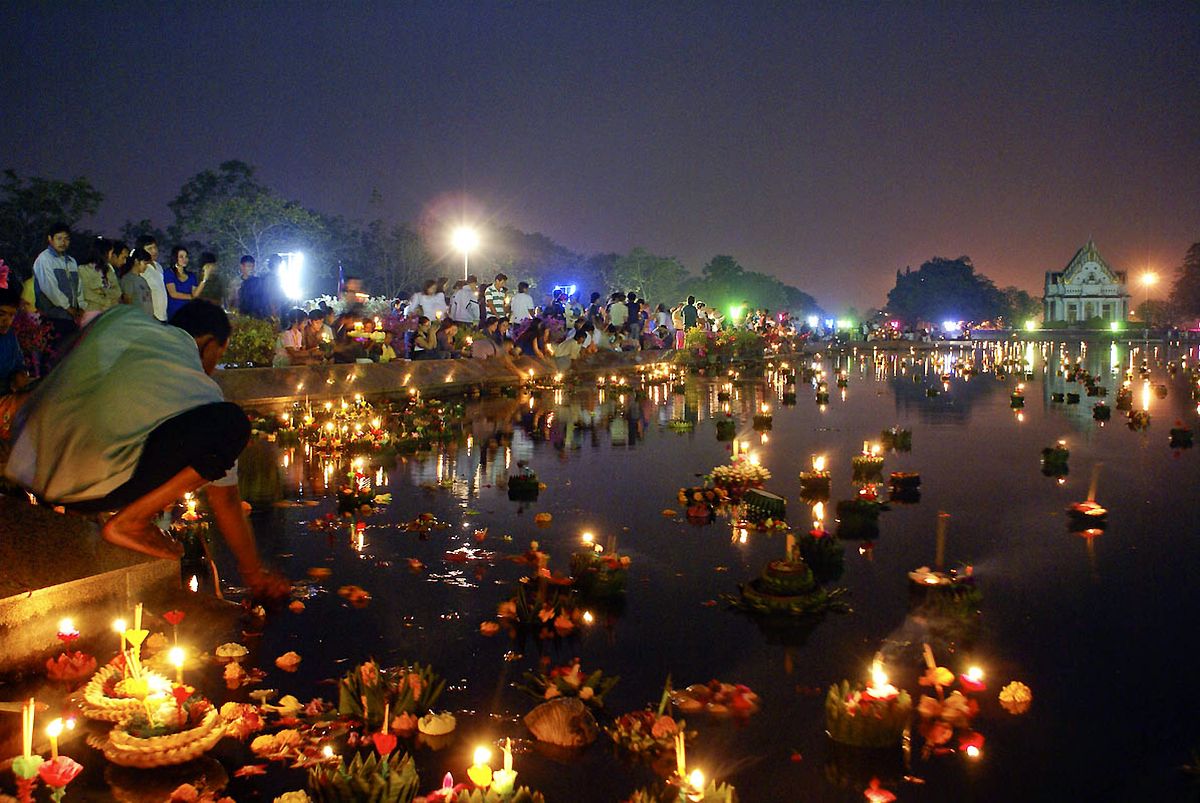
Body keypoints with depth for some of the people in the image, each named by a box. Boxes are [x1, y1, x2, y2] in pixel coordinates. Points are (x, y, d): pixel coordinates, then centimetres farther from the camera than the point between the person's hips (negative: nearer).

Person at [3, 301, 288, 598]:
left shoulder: (124, 317, 12)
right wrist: (254, 574, 17)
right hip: (86, 490, -7)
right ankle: (127, 523, -5)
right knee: (231, 424, -8)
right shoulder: (202, 389, 1)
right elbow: (226, 500, 6)